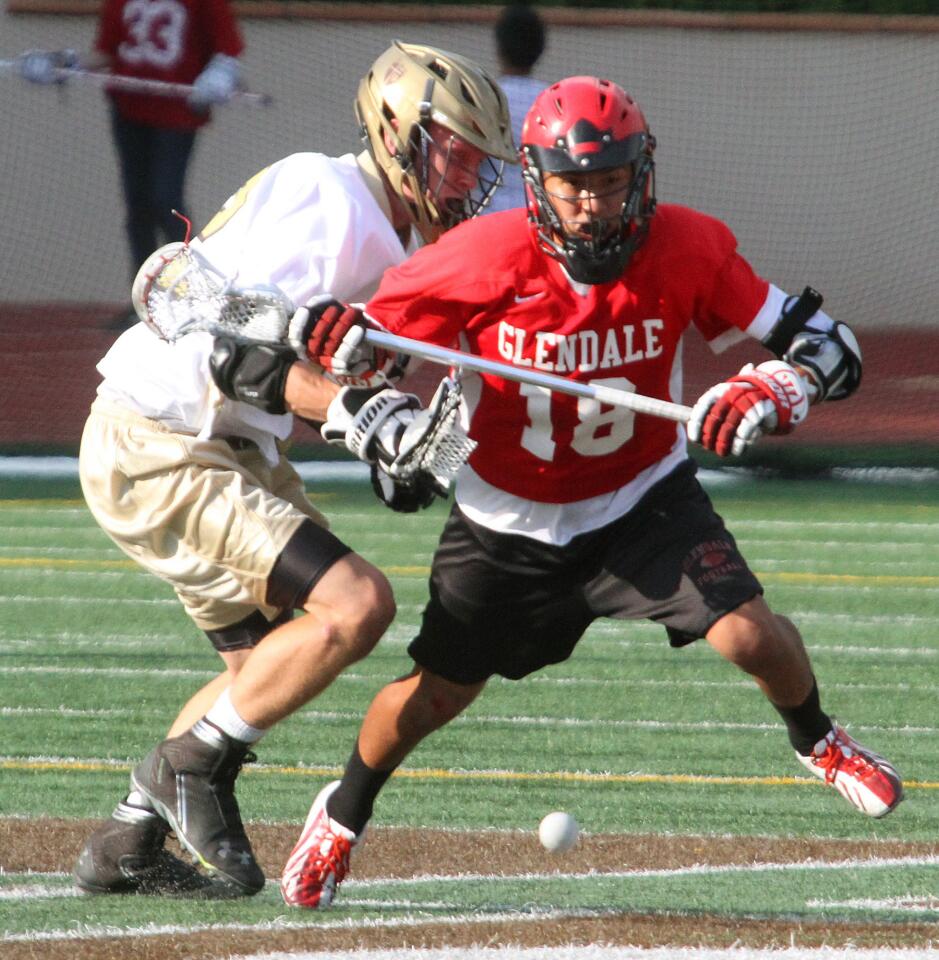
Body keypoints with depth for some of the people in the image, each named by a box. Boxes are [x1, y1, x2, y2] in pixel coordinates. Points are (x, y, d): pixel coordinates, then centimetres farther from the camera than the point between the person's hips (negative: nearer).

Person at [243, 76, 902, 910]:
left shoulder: (688, 250, -21)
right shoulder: (484, 258, -24)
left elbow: (828, 346, -16)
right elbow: (370, 339, -12)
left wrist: (770, 393, -37)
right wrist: (342, 344, -36)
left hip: (645, 499, 0)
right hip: (508, 521, 0)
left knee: (750, 634, -18)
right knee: (436, 694, 2)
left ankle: (818, 742, 17)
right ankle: (343, 817, 34)